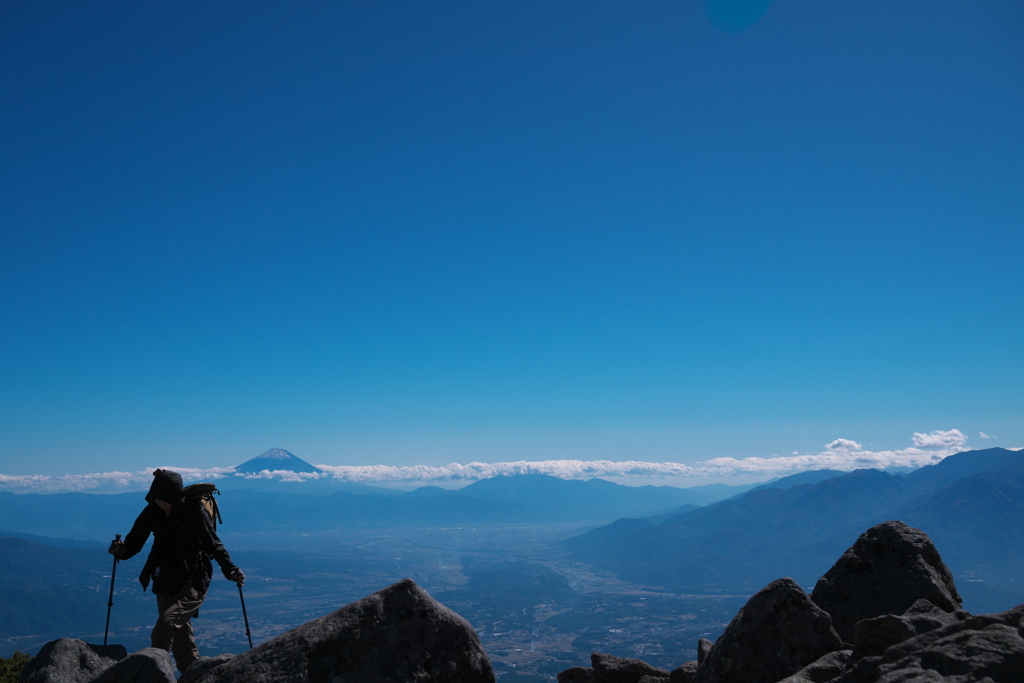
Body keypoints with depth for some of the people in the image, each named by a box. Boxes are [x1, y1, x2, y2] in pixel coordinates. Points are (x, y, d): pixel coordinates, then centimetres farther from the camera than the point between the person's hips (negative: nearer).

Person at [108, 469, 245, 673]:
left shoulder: (194, 511, -15)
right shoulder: (152, 512, -2)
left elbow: (214, 544, -11)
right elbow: (134, 542, 1)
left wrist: (230, 570, -21)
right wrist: (122, 550, -21)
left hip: (193, 581, -6)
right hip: (166, 581, 6)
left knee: (166, 624, -23)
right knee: (180, 636, 13)